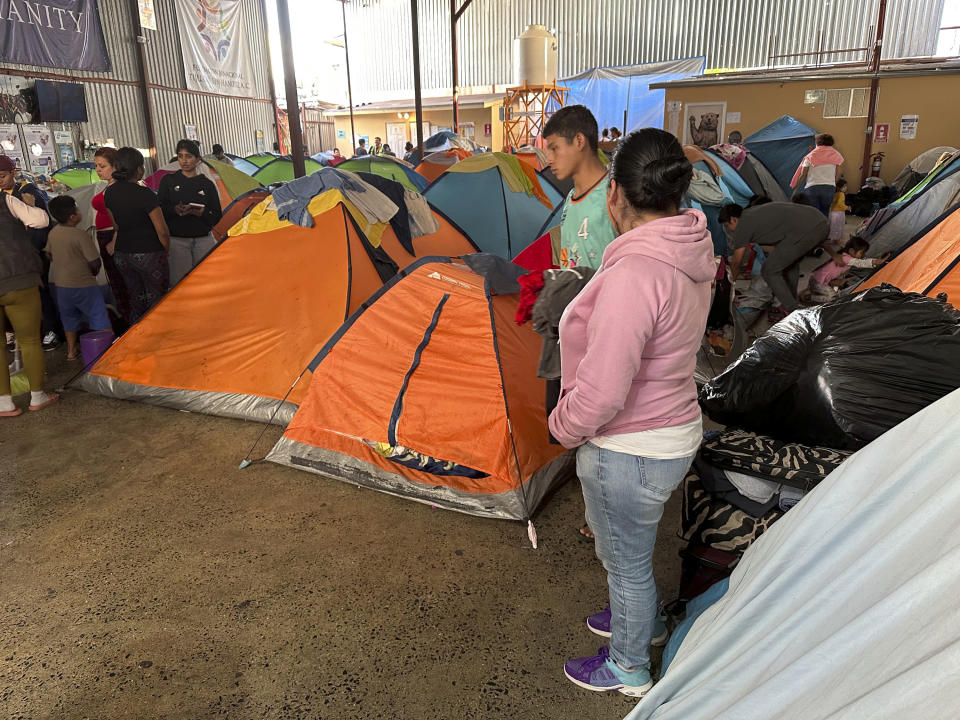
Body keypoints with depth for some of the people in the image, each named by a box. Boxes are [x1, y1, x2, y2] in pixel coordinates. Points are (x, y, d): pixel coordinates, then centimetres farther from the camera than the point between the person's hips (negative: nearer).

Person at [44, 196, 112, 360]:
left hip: (61, 284, 7)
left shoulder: (52, 233, 1)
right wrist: (93, 273, 2)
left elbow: (49, 255, 13)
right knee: (99, 316, 1)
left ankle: (71, 351, 28)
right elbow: (94, 262, -18)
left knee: (69, 317, 20)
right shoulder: (80, 235, -19)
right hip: (83, 285, -7)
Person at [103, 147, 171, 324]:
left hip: (122, 255, 7)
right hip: (148, 255, -7)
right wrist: (166, 250, 0)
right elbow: (162, 230, -16)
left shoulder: (109, 193, 3)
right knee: (156, 300, 4)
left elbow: (116, 224, 15)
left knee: (136, 298, 19)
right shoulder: (144, 194, -18)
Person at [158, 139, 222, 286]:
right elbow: (159, 209, 3)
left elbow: (217, 217, 2)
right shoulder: (168, 180, 6)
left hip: (203, 240, 0)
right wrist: (174, 210, -18)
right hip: (177, 240, 0)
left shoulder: (207, 184, 5)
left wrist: (198, 212, -17)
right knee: (179, 283, -4)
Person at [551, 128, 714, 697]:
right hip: (675, 432, 9)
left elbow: (600, 392, -31)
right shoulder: (693, 252, -3)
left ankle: (629, 669, 43)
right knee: (632, 548, 31)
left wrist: (565, 427, -12)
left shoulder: (633, 275, -32)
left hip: (628, 453, -9)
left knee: (626, 559, 16)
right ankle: (640, 619, 59)